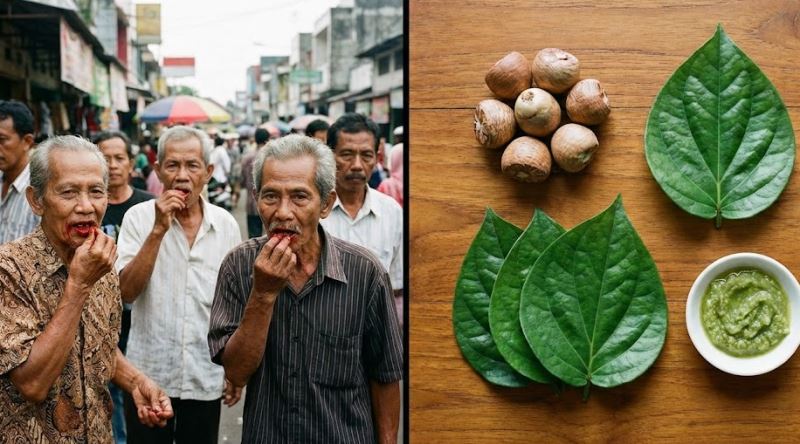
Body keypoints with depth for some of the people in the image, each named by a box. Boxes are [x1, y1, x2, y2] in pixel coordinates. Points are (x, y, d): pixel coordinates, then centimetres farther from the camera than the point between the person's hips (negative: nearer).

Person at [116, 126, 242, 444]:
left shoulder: (226, 225, 0)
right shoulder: (139, 218, -6)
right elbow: (126, 292, -15)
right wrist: (158, 229, -21)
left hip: (206, 379, 2)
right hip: (148, 375, -2)